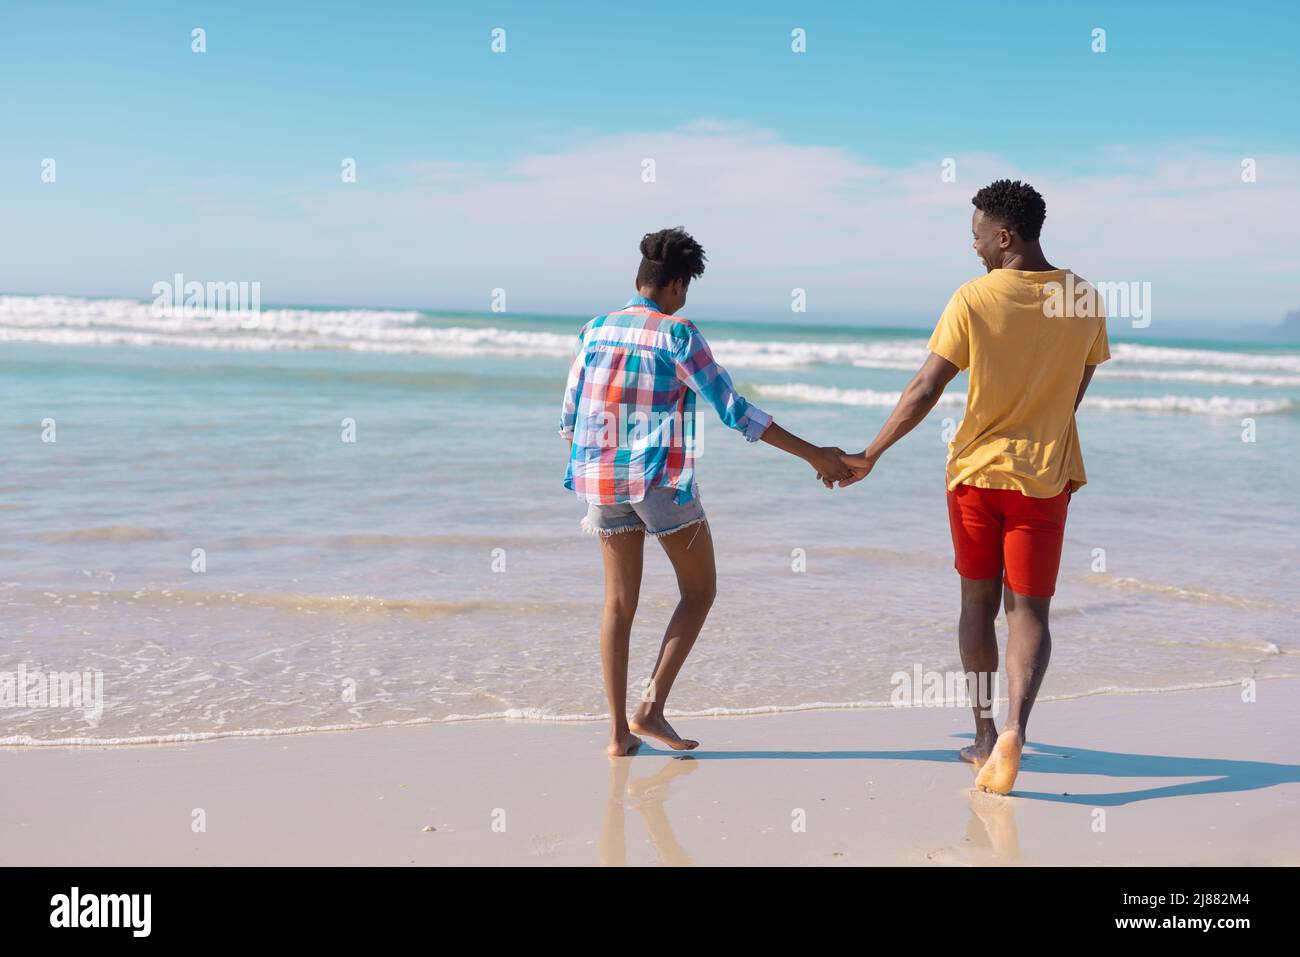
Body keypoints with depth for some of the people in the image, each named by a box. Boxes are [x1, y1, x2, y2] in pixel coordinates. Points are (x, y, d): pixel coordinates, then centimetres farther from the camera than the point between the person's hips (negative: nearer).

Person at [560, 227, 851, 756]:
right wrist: (813, 454, -8)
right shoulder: (677, 334, -8)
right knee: (698, 591, 11)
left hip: (601, 480, 5)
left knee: (619, 602, 11)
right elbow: (734, 410, -11)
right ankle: (651, 707, 1)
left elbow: (569, 418, 11)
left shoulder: (595, 330, 7)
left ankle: (619, 731, 10)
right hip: (661, 480, -5)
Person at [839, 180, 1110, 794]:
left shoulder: (973, 299, -11)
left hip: (975, 468, -1)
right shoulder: (1084, 301, -1)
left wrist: (869, 456, -4)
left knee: (977, 603, 13)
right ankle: (1013, 728, -17)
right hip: (1044, 474, 1)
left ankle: (984, 736, 20)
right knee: (1028, 610, 4)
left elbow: (925, 390, -12)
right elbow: (1075, 392, 11)